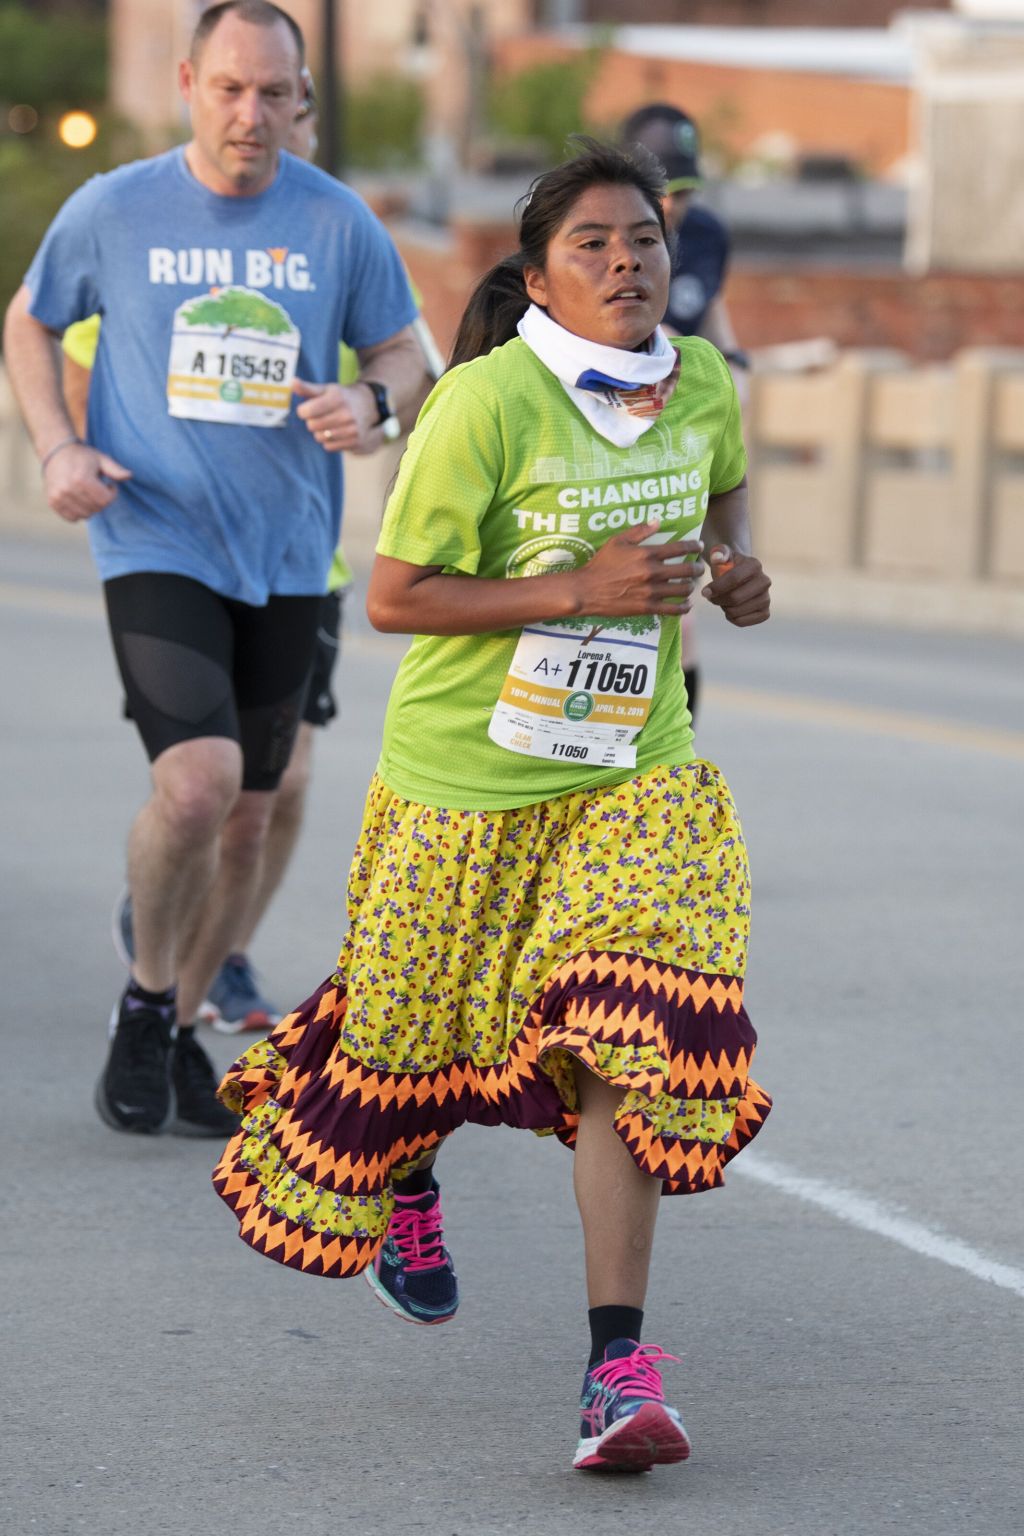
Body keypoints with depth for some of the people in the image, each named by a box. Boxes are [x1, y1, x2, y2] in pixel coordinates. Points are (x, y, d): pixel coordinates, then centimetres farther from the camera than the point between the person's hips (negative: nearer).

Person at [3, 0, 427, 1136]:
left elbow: (402, 353, 10)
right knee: (198, 779, -22)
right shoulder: (113, 212, -3)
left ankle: (179, 1029, 30)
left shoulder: (339, 224, -1)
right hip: (156, 542, -3)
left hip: (285, 557, 3)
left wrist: (371, 402, -14)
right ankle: (146, 1000, 1)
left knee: (247, 815, 11)